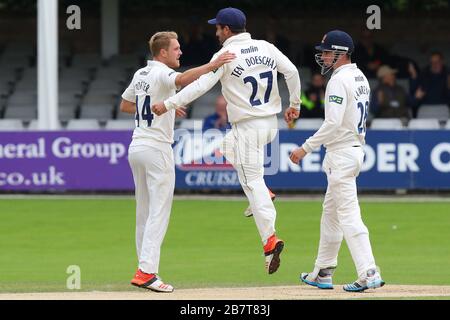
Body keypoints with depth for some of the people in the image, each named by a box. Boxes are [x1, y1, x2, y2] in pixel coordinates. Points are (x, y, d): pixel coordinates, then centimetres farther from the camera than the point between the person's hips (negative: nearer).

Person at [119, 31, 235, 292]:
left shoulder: (140, 74, 14)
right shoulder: (162, 73, -12)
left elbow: (125, 106, 25)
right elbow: (182, 80, -35)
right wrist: (212, 65, -44)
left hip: (136, 147, 9)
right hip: (157, 148, -9)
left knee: (144, 211, 13)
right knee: (159, 211, -9)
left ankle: (145, 269, 15)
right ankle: (147, 272, -16)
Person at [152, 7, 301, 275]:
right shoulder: (267, 48, 5)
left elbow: (201, 85, -20)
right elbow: (292, 72, 4)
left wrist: (168, 104, -18)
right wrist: (295, 105, 17)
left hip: (248, 127, -7)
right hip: (271, 124, 7)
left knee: (253, 182, -5)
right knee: (230, 148, 31)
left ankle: (270, 240, -14)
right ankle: (262, 193, 21)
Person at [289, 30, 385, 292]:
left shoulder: (340, 80, -17)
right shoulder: (360, 77, 13)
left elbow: (334, 123, -24)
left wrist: (307, 148, -19)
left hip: (342, 152, -10)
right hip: (356, 147, 10)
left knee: (349, 215, -11)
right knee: (331, 212, 17)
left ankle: (369, 273, -16)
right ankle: (323, 273, 23)